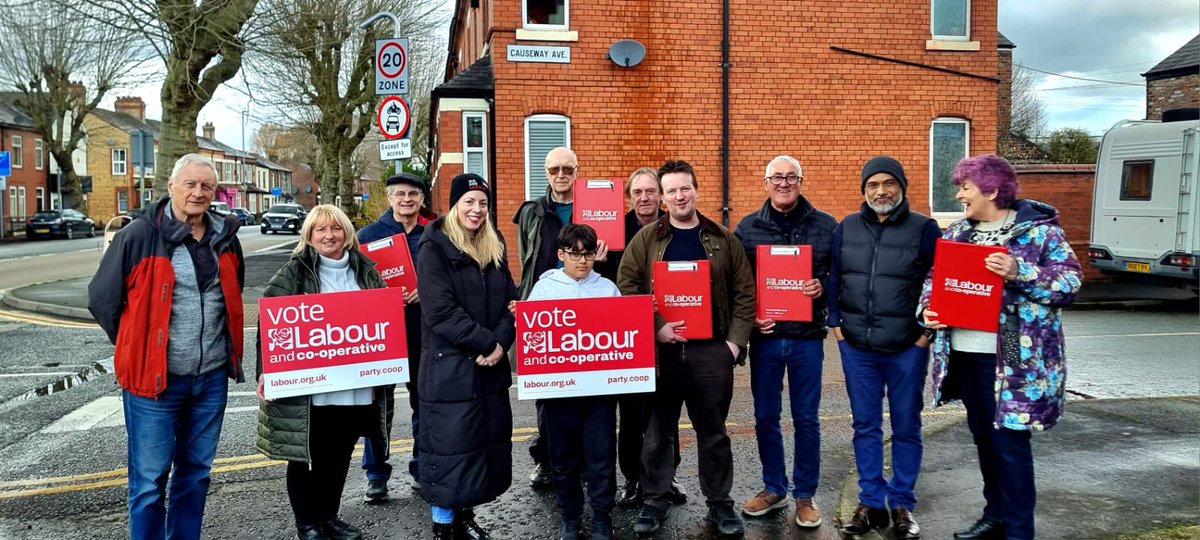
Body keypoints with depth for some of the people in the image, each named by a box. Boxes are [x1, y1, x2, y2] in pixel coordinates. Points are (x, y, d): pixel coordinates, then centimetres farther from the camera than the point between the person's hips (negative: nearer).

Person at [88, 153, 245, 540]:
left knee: (196, 472, 16)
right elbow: (102, 298, -1)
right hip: (154, 376, -4)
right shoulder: (139, 236, -9)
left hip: (212, 377, 5)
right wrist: (136, 347, 4)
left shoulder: (225, 237, 6)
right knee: (150, 478, 3)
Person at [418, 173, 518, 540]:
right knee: (449, 445, 0)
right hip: (449, 367, -6)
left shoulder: (494, 247, 11)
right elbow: (441, 311, -16)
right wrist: (486, 341, -17)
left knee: (488, 443, 12)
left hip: (491, 366, 6)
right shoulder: (435, 248, -8)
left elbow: (510, 301, 8)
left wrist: (501, 342, -9)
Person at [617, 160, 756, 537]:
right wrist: (653, 328, -13)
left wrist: (736, 340, -2)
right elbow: (626, 287, -3)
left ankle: (720, 504, 23)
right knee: (658, 432, 7)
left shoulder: (723, 240, 6)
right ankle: (654, 502, 20)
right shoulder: (646, 240, 3)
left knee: (713, 433, 10)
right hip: (661, 350, 0)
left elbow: (745, 292, 6)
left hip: (711, 351, 1)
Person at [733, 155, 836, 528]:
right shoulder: (747, 228, 4)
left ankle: (805, 494, 22)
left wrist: (823, 286, -14)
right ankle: (774, 488, 27)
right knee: (766, 417, 10)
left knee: (806, 419, 8)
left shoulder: (825, 225, 3)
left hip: (807, 336, -1)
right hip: (765, 336, 1)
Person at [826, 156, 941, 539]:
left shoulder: (924, 229, -2)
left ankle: (901, 504, 21)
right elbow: (832, 279, 10)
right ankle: (871, 503, 20)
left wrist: (925, 333, -7)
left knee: (906, 428, 8)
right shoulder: (845, 228, 7)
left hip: (907, 348, -2)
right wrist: (836, 325, 3)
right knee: (865, 426, 10)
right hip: (856, 348, 2)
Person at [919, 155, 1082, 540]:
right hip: (963, 352, 6)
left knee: (1010, 441, -1)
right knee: (983, 436, 17)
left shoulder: (1039, 230, -7)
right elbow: (935, 277, 15)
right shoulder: (957, 233, 10)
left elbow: (1070, 283, -11)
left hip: (1011, 358, -6)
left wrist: (1019, 272, -25)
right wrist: (928, 307, -5)